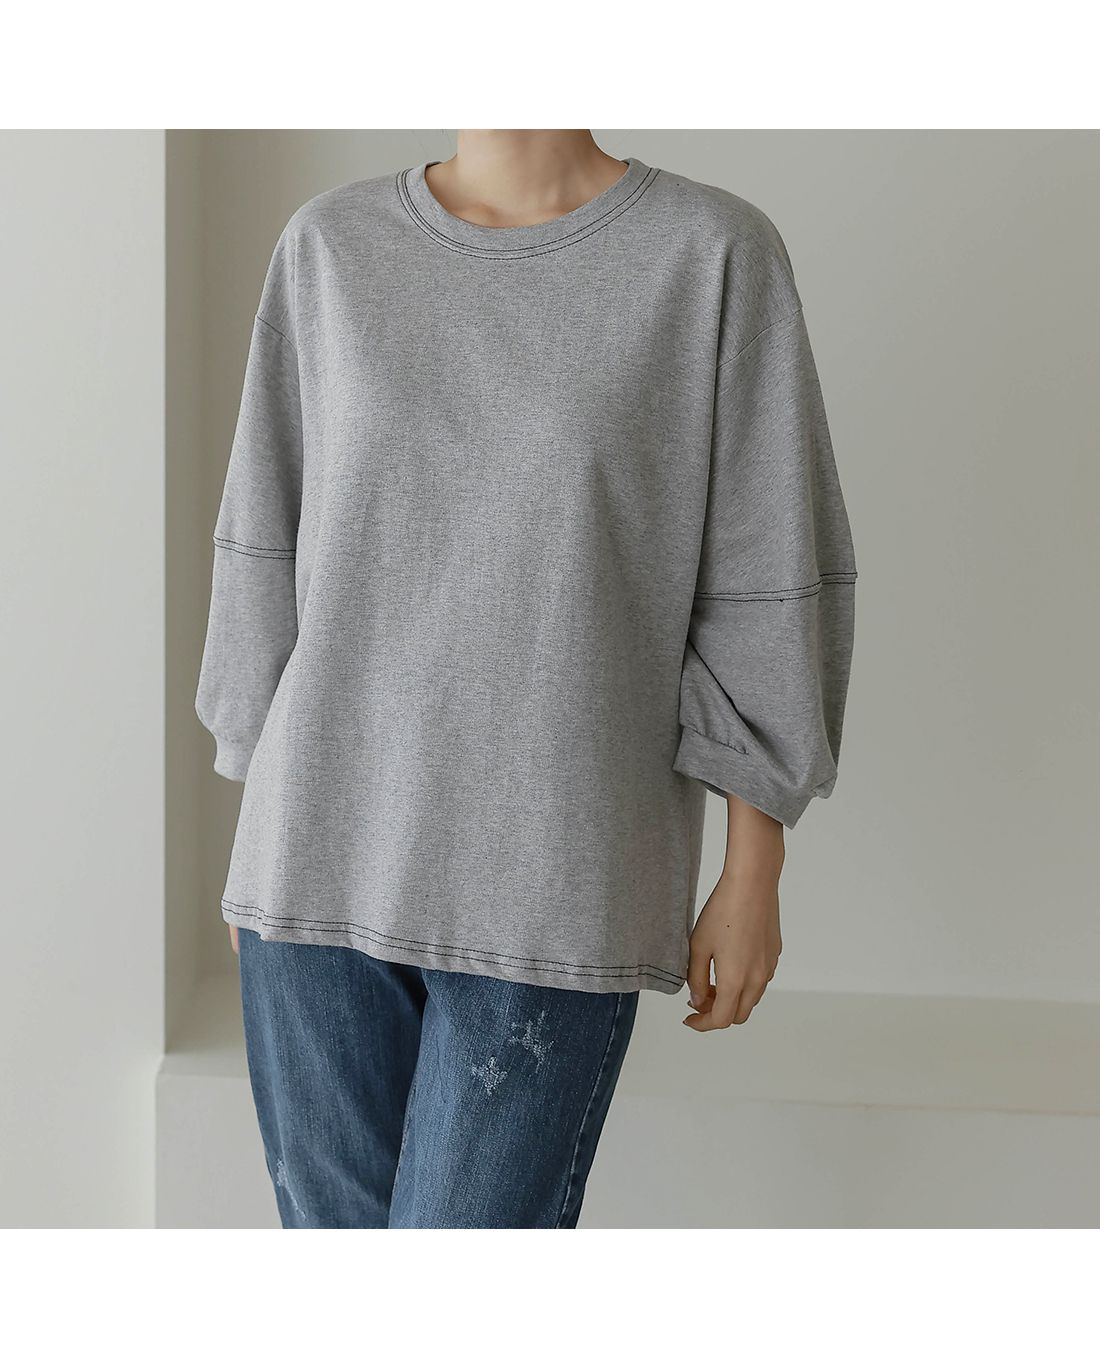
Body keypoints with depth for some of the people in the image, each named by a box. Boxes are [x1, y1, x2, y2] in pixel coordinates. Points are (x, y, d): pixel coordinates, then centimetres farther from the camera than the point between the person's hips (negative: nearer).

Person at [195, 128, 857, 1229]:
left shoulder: (716, 254, -2)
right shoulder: (328, 248, 6)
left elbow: (767, 581, -1)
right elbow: (268, 547, 10)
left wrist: (754, 878, -1)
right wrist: (261, 836, 11)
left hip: (553, 886, -3)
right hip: (324, 864, 3)